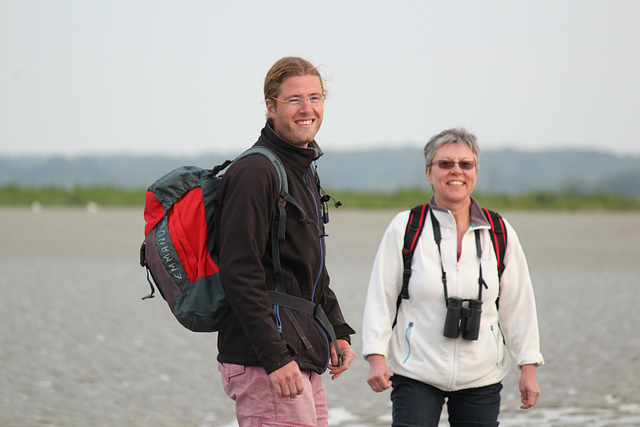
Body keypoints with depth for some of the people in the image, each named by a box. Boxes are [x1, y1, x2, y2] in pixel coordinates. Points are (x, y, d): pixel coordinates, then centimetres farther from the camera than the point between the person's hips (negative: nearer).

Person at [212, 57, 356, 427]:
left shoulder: (304, 173, 18)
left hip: (304, 361, 10)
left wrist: (338, 330, 16)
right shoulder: (255, 172, -13)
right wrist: (275, 357, -23)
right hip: (263, 365, -10)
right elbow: (240, 275, -20)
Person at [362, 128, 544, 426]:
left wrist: (528, 368, 7)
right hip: (416, 375, -2)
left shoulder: (500, 234, 6)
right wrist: (376, 357, -9)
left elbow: (518, 304, 9)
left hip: (482, 378, 2)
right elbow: (380, 298, -1)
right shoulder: (405, 228, 0)